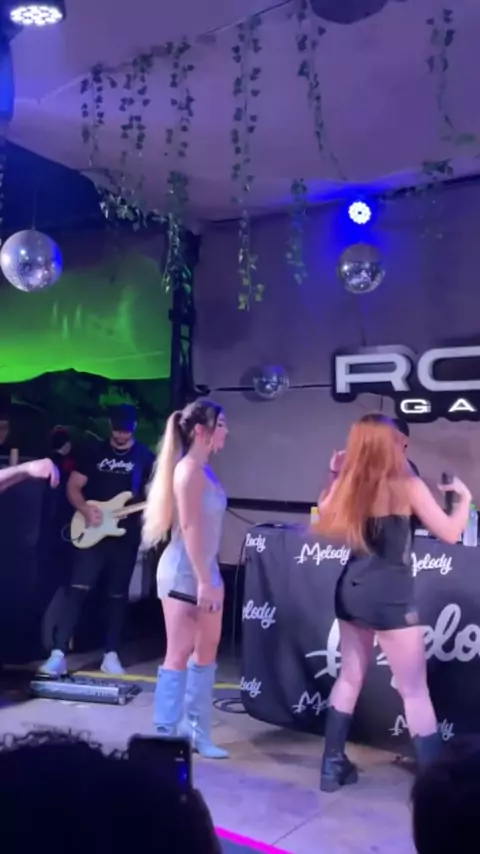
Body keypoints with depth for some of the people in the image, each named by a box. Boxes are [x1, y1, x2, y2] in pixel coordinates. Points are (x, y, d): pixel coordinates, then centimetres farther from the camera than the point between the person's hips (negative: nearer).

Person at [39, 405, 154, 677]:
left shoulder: (145, 457, 5)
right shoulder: (93, 452, 5)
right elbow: (73, 486, 5)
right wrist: (85, 509, -12)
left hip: (126, 537, 1)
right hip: (92, 533, 0)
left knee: (118, 596, 7)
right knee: (78, 590, -9)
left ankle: (111, 655, 17)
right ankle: (59, 654, -7)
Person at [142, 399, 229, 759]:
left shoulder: (204, 469, 12)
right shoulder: (189, 469, -16)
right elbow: (190, 528, -21)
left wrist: (210, 578, 17)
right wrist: (202, 581, -22)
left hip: (204, 570, 10)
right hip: (184, 572, -10)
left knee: (206, 651, 14)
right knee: (180, 654, -2)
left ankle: (195, 731, 24)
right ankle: (165, 734, 9)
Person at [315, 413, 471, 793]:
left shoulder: (348, 485, 3)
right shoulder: (406, 485, -13)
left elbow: (326, 521, 19)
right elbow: (450, 533, -10)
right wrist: (464, 497, 8)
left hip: (351, 590, 6)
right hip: (390, 596, -6)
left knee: (350, 677, 19)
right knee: (415, 691, 4)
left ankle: (333, 765, 27)